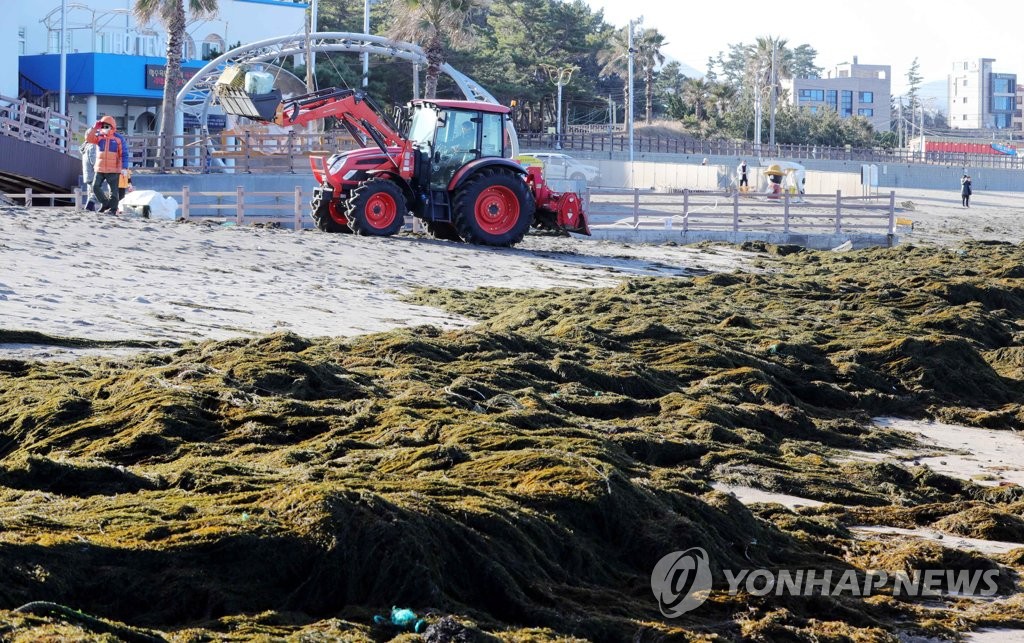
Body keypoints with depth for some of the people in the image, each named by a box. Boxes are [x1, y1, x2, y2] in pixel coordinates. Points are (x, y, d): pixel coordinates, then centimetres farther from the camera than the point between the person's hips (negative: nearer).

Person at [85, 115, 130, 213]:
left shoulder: (119, 138, -3)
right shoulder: (99, 136, 8)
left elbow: (124, 154, -3)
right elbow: (88, 137, -8)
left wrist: (124, 168, -10)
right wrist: (95, 127, -15)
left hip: (114, 170, -4)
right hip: (100, 169, 4)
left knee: (113, 190, 0)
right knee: (95, 187, -2)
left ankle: (113, 208, 8)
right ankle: (105, 203, 12)